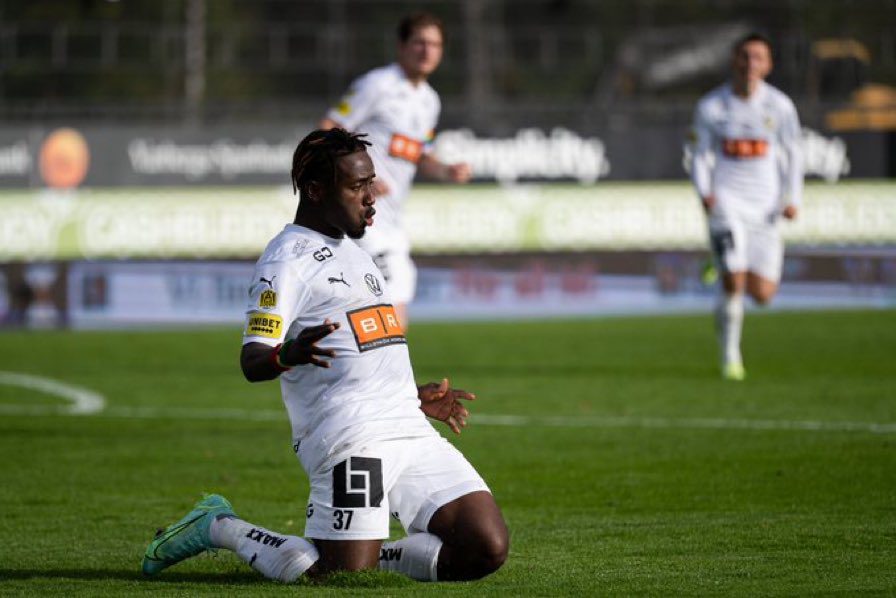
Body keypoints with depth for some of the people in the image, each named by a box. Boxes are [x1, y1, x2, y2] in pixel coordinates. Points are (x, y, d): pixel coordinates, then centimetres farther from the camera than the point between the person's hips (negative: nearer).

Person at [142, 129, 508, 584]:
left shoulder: (351, 251, 24)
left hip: (409, 429, 8)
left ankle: (374, 556, 14)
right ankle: (220, 528, 8)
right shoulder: (288, 260, -6)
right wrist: (289, 354, -37)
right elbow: (252, 362, -17)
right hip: (349, 439, -8)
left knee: (486, 550, -7)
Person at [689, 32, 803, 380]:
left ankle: (730, 270, 35)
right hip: (726, 203, -2)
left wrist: (793, 200, -4)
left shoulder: (780, 106, 0)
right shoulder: (710, 107, -2)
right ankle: (730, 356, 3)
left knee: (762, 295, 0)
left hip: (764, 207, 2)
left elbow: (792, 155, 8)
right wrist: (704, 193, -13)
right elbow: (701, 156, 5)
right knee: (733, 283, -17)